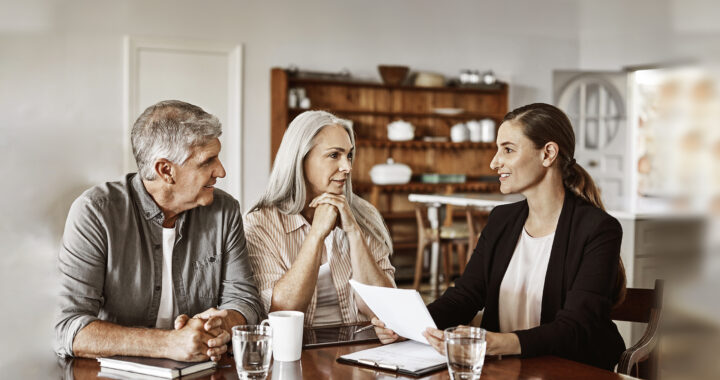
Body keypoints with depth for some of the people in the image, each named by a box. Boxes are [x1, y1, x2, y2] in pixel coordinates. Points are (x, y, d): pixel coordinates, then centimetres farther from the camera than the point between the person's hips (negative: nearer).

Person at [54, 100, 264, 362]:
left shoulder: (225, 211, 2)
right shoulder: (95, 212, -11)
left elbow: (244, 299, 5)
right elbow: (71, 328, -16)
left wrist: (219, 325, -18)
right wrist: (169, 343, -27)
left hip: (199, 372, 3)